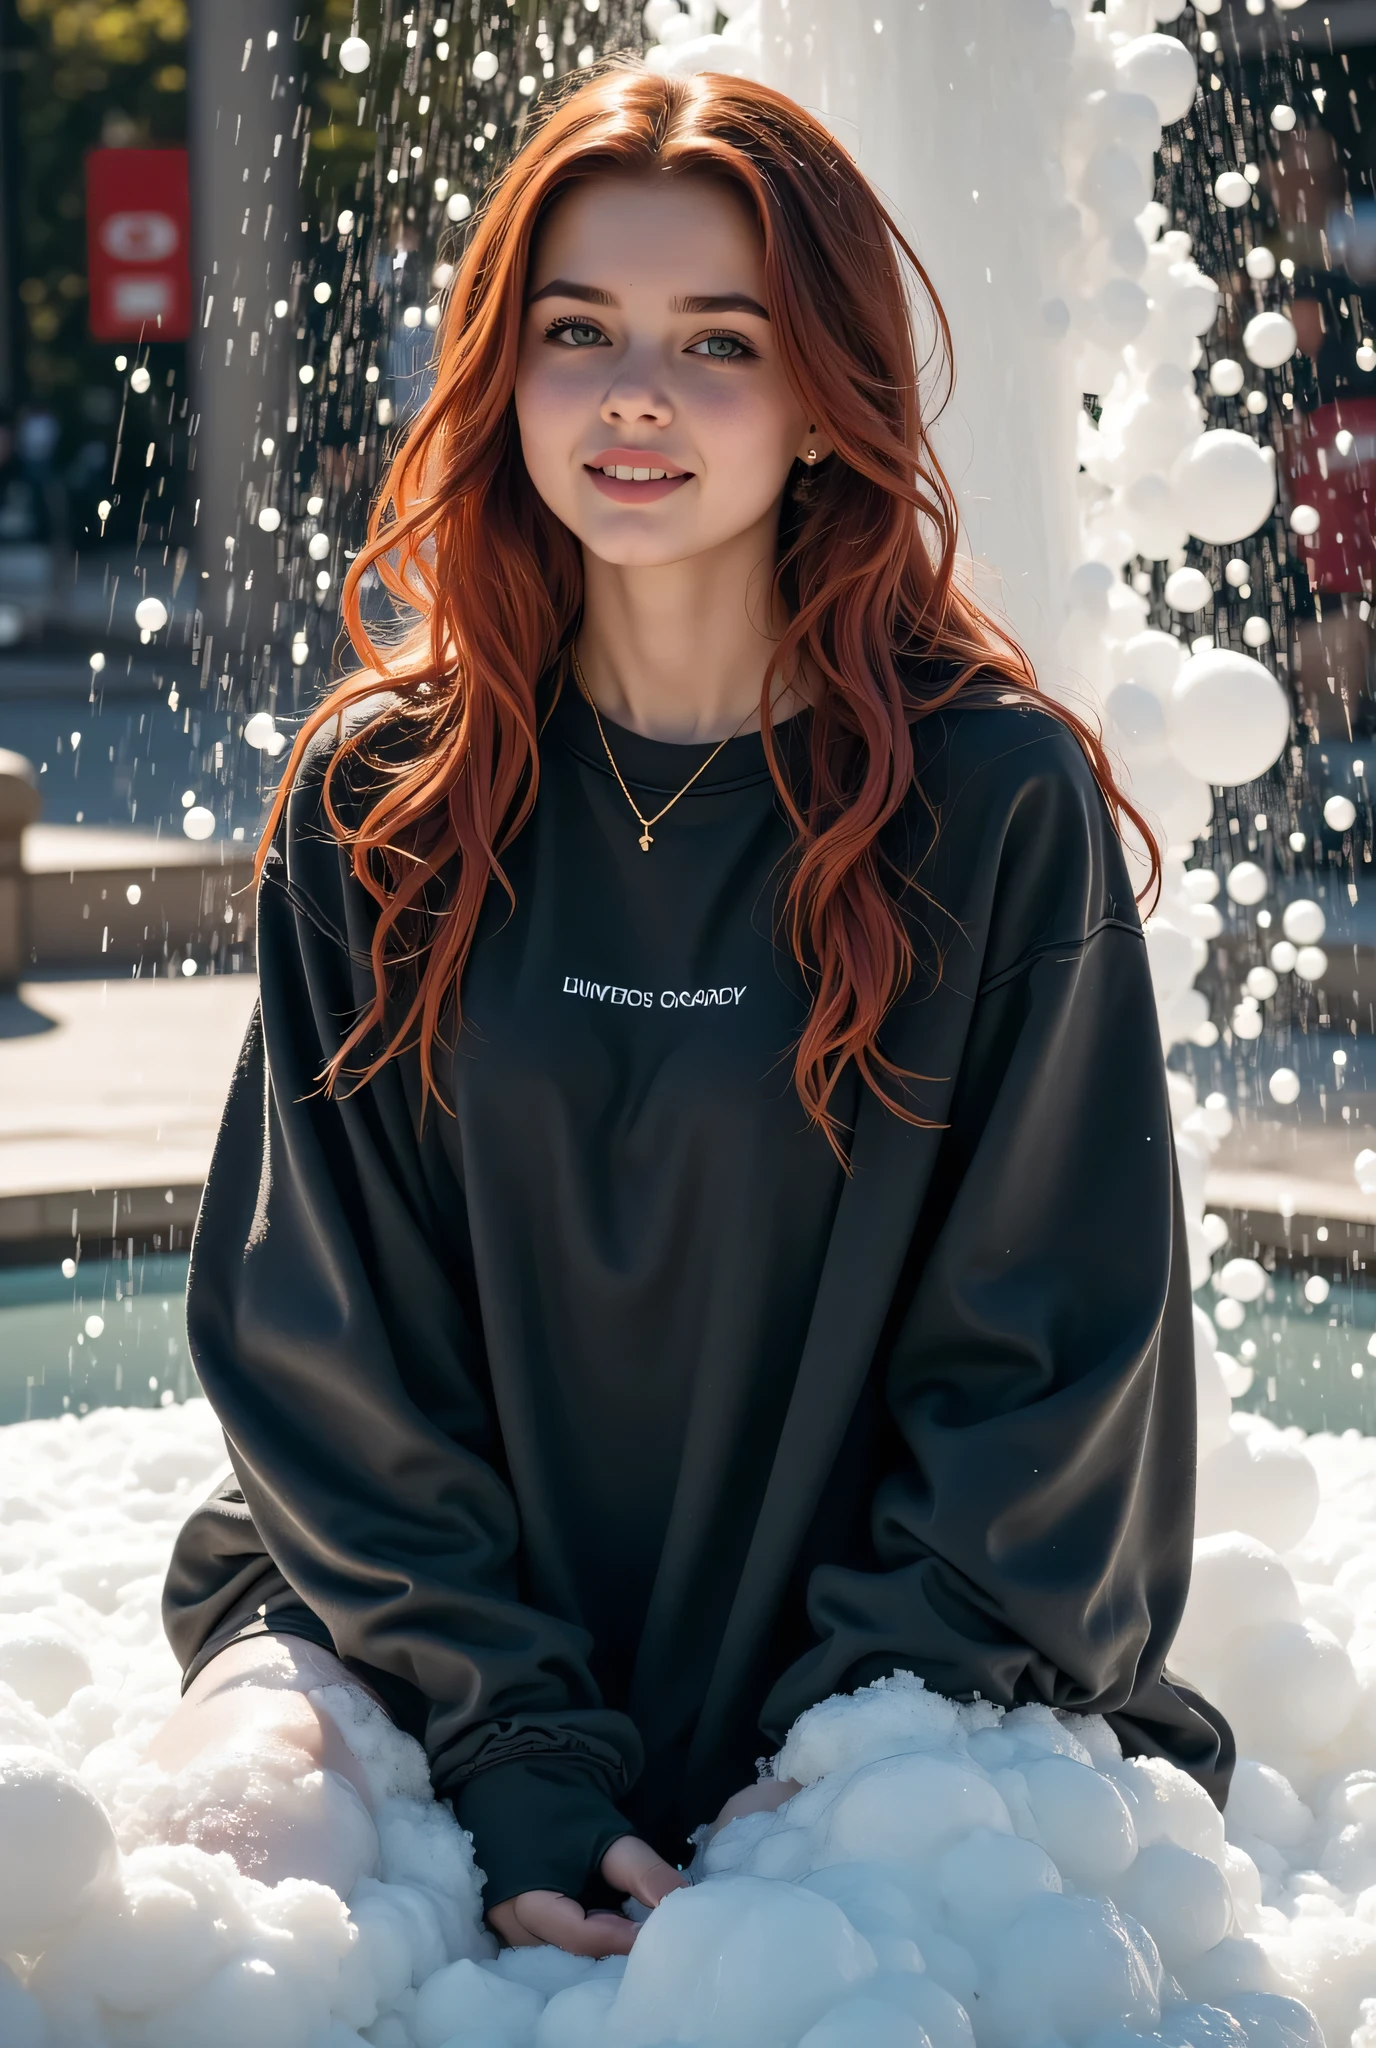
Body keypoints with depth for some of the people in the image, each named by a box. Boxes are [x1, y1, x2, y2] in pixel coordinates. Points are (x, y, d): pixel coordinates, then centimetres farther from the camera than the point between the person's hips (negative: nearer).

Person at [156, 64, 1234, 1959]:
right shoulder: (379, 804, 1)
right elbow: (328, 1335, -1)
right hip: (420, 1639, 2)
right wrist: (520, 1762, -12)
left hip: (903, 1677, -1)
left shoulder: (1001, 802, -6)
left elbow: (1052, 1364, -4)